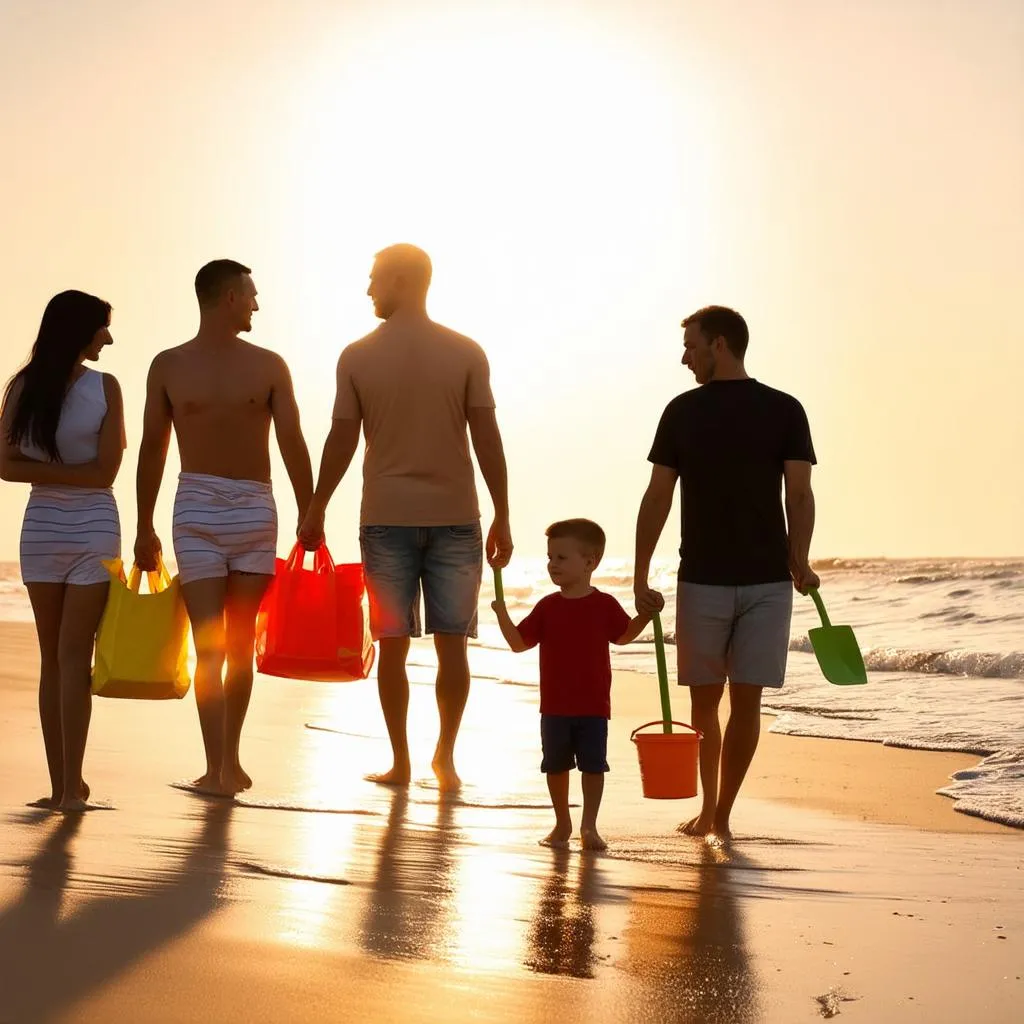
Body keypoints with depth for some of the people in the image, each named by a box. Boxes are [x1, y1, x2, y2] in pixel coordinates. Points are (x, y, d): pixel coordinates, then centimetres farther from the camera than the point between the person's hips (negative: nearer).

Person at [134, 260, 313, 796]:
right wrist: (145, 528, 7)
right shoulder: (168, 366, 5)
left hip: (256, 511, 2)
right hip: (196, 510, -1)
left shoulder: (269, 366, 7)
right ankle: (216, 766, -5)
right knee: (209, 643, -6)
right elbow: (152, 449, 8)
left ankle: (230, 759, 10)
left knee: (241, 644, 4)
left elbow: (292, 444, 3)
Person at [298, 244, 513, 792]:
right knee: (452, 643, 6)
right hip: (454, 515, 0)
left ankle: (400, 761, 11)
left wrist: (315, 512, 11)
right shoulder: (466, 354, -1)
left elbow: (341, 441, 1)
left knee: (392, 644, 6)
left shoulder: (357, 357, -2)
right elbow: (487, 439, -2)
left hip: (386, 517, 0)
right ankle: (445, 757, 7)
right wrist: (502, 518, 4)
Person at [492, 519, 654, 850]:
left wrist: (646, 615, -3)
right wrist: (502, 614, -10)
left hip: (593, 706, -2)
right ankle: (562, 824, 23)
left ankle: (589, 826, 7)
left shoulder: (604, 605, -2)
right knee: (556, 766, 10)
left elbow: (624, 635, 11)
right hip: (554, 707, 2)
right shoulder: (547, 607, 2)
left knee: (593, 767, -1)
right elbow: (519, 642, 2)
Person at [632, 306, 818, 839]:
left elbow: (657, 499, -1)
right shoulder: (786, 410, 2)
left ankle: (709, 810, 18)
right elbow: (799, 494, -5)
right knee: (746, 700, 4)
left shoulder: (682, 410, 0)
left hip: (703, 580, 0)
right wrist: (800, 564, 6)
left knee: (705, 700, 13)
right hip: (768, 578, 0)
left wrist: (641, 578, 3)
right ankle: (719, 813, 6)